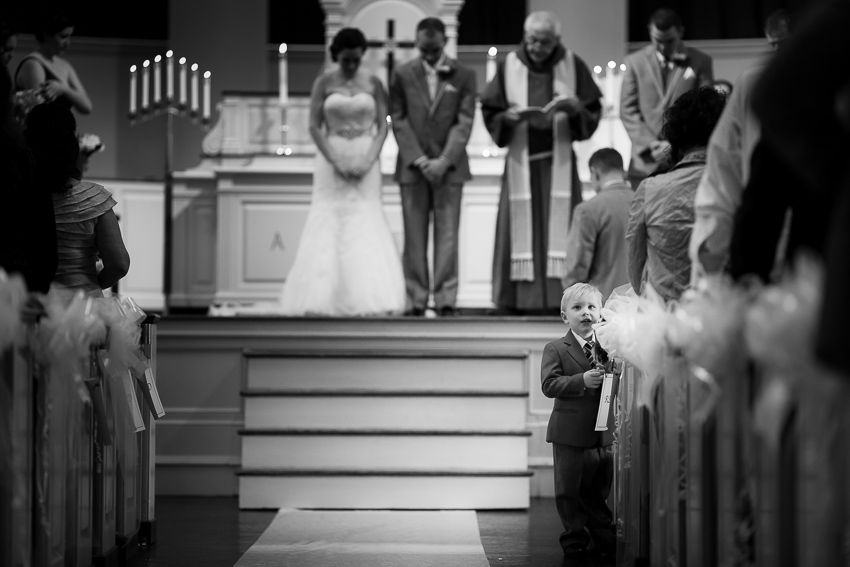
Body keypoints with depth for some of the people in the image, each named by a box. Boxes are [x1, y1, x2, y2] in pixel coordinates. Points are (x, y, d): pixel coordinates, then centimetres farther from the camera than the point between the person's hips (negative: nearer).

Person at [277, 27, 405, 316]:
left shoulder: (373, 83, 4)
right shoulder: (324, 83, 1)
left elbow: (382, 126, 2)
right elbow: (314, 126, -3)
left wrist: (368, 160, -12)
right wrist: (335, 161, -12)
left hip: (365, 161, 1)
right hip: (331, 158, -1)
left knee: (365, 224, -4)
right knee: (329, 222, -4)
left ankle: (369, 300, -4)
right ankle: (322, 300, -1)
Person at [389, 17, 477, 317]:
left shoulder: (463, 75, 2)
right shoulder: (402, 74, 4)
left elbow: (464, 122, -3)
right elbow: (398, 120, 1)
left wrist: (444, 161, -14)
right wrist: (418, 159, -10)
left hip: (449, 166, -1)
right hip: (412, 165, 1)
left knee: (448, 234, -3)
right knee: (414, 235, 1)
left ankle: (446, 300, -1)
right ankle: (415, 301, 3)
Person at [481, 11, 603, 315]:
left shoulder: (573, 65, 2)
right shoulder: (509, 66, 1)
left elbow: (593, 110, 7)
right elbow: (490, 112, 5)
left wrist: (574, 108, -14)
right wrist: (508, 117, -15)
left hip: (559, 159, 0)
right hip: (521, 158, 0)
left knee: (559, 222, -5)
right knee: (521, 225, -4)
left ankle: (558, 294, -5)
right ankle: (520, 297, -3)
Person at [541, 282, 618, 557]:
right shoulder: (555, 349, -2)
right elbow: (549, 384, -14)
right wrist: (582, 380, -25)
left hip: (604, 432, 3)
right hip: (570, 434, -3)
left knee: (599, 490, 12)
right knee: (569, 490, 2)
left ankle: (604, 537, 24)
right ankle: (575, 539, 14)